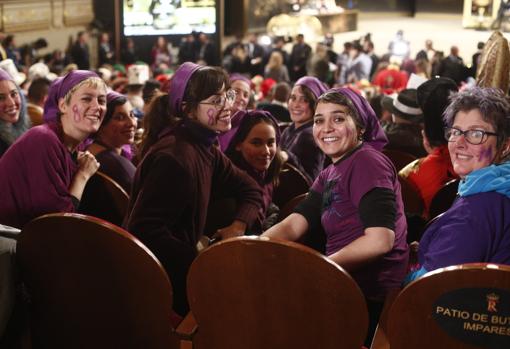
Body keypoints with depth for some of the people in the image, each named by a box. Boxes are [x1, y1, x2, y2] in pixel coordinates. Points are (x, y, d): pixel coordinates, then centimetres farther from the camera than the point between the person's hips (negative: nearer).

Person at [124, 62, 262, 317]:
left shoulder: (204, 149, 6)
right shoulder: (174, 157, -23)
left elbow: (250, 190, 15)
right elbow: (144, 231, -27)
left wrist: (238, 227, -5)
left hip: (176, 265, 8)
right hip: (153, 279, -8)